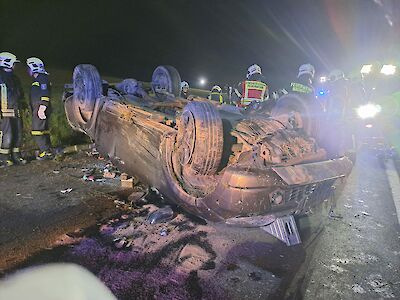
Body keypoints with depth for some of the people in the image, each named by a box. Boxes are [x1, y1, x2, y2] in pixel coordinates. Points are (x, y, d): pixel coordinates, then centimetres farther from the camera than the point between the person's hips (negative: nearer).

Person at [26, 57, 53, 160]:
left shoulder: (42, 78, -9)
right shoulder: (37, 80, 23)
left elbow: (45, 95, -19)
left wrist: (41, 109, -24)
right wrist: (33, 110, 26)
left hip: (40, 110, -10)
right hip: (37, 110, 10)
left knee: (37, 131, -11)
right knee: (44, 130, 10)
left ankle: (45, 152, -8)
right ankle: (47, 152, 14)